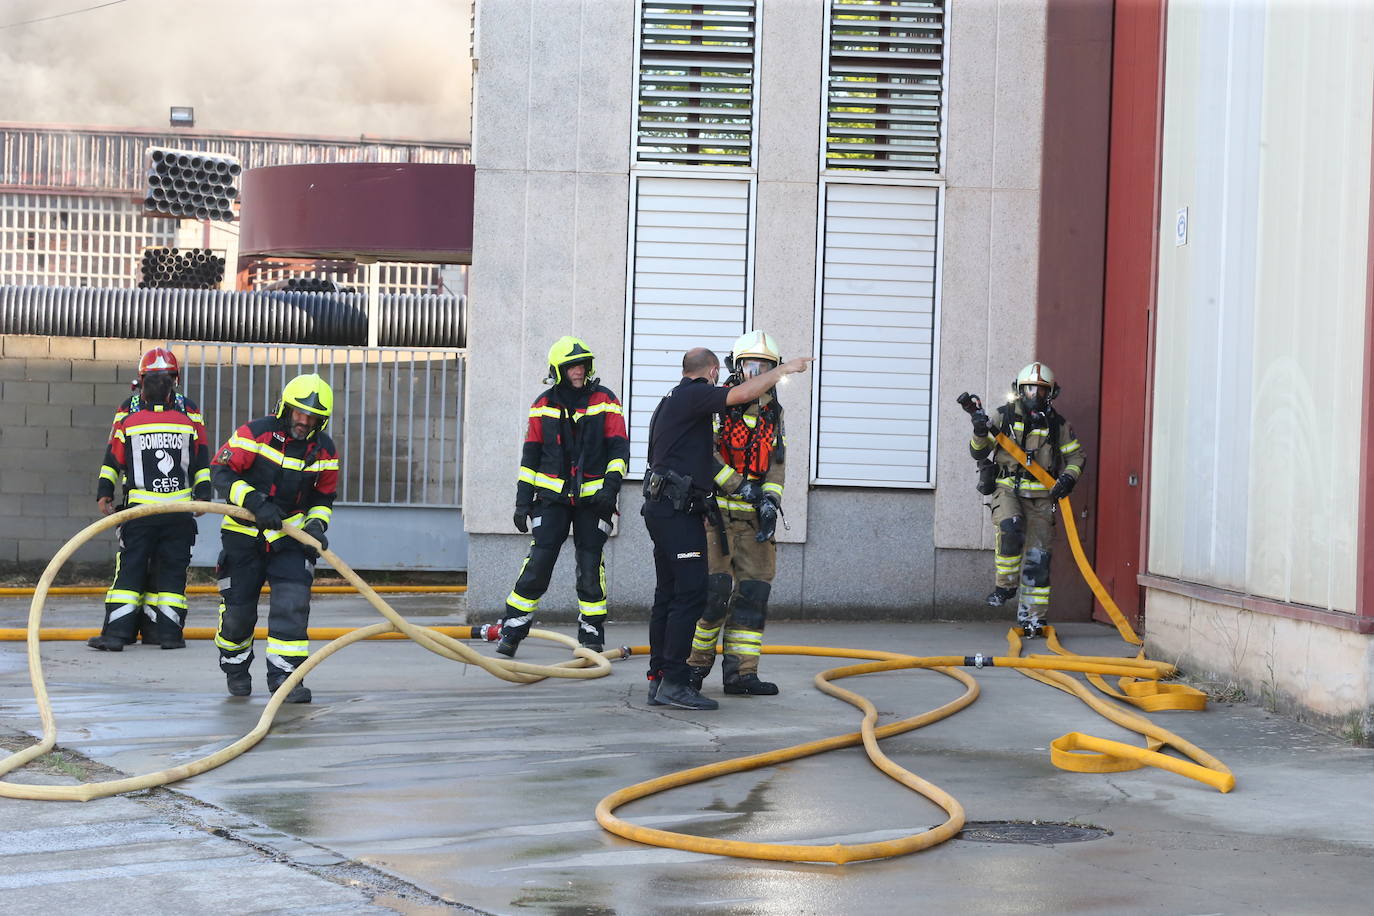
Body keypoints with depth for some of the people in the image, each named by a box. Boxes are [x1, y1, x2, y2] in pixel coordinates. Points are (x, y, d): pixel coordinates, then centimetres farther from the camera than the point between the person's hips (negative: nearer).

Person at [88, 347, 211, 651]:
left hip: (179, 509, 1)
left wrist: (202, 493, 6)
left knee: (171, 569, 1)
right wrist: (104, 491, 4)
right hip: (138, 506, -1)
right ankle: (116, 632, -3)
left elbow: (201, 457, 13)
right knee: (130, 567, -3)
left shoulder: (189, 410, 8)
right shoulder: (128, 411, 7)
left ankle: (168, 630, 3)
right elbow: (113, 455, 10)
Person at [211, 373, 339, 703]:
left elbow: (324, 496, 12)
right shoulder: (255, 433, -15)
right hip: (243, 533, -2)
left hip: (289, 537, 2)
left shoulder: (323, 450, -1)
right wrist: (254, 501, -27)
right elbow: (221, 471, -16)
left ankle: (283, 674, -10)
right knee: (237, 607, 4)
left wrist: (316, 523, -8)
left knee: (293, 602, -15)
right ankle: (235, 668, 30)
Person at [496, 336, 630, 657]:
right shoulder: (543, 406, 6)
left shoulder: (604, 401, 2)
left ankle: (592, 635, 12)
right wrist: (523, 500, 5)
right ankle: (512, 630, 0)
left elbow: (619, 447, 0)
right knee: (538, 564, -6)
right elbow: (531, 455, 9)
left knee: (590, 567, 2)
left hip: (592, 498, 0)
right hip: (553, 496, 0)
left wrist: (611, 485, -13)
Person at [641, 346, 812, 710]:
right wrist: (785, 369, -8)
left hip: (663, 506, 10)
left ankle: (658, 679, 10)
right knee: (690, 594, -12)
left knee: (668, 595, 10)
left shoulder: (670, 401, 23)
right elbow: (742, 394, -21)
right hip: (677, 509, -10)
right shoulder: (694, 395, -8)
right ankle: (674, 682, -15)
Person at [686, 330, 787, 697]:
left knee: (753, 590, 2)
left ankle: (741, 671, 5)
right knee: (716, 587, -11)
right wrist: (739, 486, -19)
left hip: (753, 514, 6)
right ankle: (696, 663, 6)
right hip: (717, 509, -6)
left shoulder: (773, 413, 14)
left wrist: (771, 501, -6)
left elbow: (775, 463, 11)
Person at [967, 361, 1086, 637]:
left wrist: (1068, 477, -3)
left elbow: (1077, 455, 17)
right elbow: (979, 453, 5)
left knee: (1037, 557, 0)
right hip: (1007, 489, -2)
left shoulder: (1057, 424, 8)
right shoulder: (1004, 416, 5)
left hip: (1041, 496, 2)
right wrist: (980, 434, -17)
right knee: (1011, 527, -32)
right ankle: (1006, 585, -13)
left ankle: (1031, 616, 8)